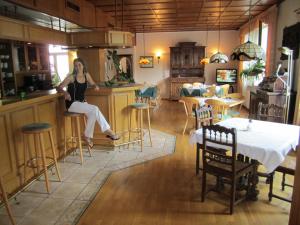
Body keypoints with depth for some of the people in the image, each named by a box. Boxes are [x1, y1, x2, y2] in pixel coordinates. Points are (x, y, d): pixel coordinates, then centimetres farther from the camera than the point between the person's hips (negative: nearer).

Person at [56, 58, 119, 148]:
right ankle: (108, 131, -15)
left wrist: (96, 86, -5)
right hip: (72, 104, -5)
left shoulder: (86, 75, 5)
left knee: (93, 113, -25)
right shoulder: (71, 77, -8)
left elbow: (93, 84, 20)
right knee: (95, 109, -25)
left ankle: (88, 136, -13)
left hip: (82, 102, 5)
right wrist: (65, 92, -29)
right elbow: (58, 88, -8)